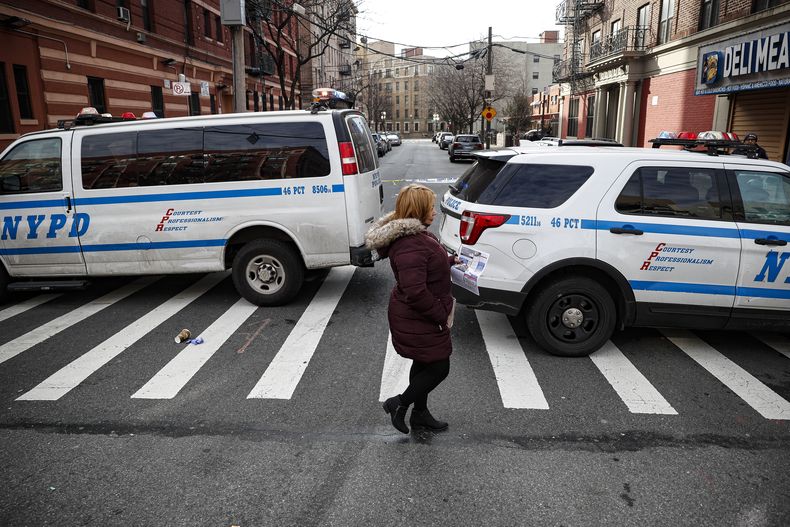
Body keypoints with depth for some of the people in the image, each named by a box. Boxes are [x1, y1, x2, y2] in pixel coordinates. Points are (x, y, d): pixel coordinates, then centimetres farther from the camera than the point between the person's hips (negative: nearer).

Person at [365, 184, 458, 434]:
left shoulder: (414, 234, 4)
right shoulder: (411, 245, -30)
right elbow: (415, 291, -34)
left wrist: (450, 260, 15)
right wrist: (441, 315, -23)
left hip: (417, 317, 11)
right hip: (419, 321, -10)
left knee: (424, 364, 22)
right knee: (439, 367, 4)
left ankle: (420, 413, 39)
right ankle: (399, 404, 18)